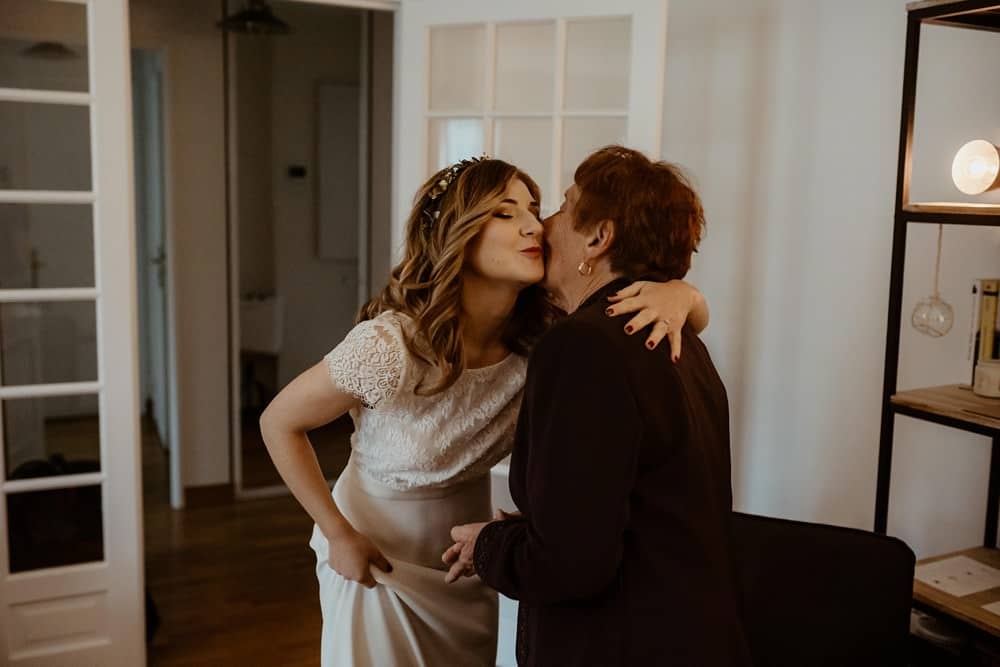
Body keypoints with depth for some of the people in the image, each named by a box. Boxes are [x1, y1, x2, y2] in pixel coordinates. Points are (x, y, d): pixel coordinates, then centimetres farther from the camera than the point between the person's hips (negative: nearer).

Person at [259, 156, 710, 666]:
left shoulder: (544, 336, -19)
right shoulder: (387, 345, -31)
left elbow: (695, 309, -13)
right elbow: (279, 423, -16)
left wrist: (675, 294, -36)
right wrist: (340, 535, -15)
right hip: (376, 561, -4)